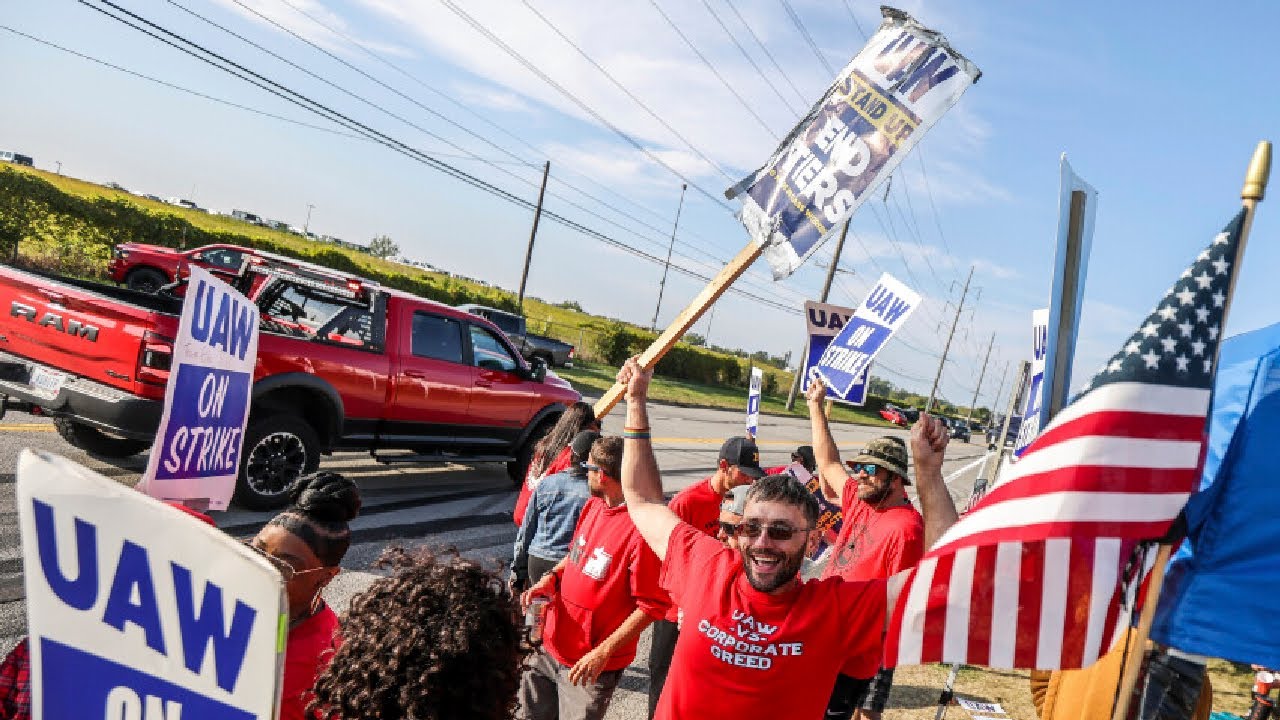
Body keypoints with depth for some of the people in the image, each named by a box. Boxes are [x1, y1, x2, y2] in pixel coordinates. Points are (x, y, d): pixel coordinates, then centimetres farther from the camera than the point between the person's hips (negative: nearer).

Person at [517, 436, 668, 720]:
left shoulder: (640, 529, -24)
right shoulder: (593, 505, 2)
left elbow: (651, 606, -22)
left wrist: (603, 653, -22)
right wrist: (551, 577, 0)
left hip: (591, 665, -8)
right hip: (551, 645, 8)